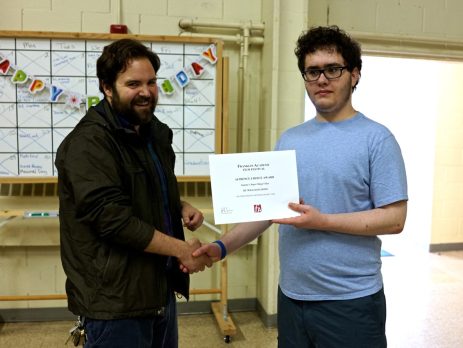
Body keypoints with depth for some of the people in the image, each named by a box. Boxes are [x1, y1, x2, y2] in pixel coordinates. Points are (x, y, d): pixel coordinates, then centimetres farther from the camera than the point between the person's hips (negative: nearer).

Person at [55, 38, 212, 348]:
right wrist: (181, 249, -19)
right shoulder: (88, 143, -18)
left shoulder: (155, 131, 9)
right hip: (116, 300, -8)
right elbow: (114, 219, -26)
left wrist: (181, 207, 0)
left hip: (162, 289, 8)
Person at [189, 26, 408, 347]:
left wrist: (321, 221, -21)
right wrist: (222, 247, -4)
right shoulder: (289, 139, 6)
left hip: (350, 301, -4)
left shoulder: (376, 139, -9)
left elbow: (394, 218, -12)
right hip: (291, 296, 5)